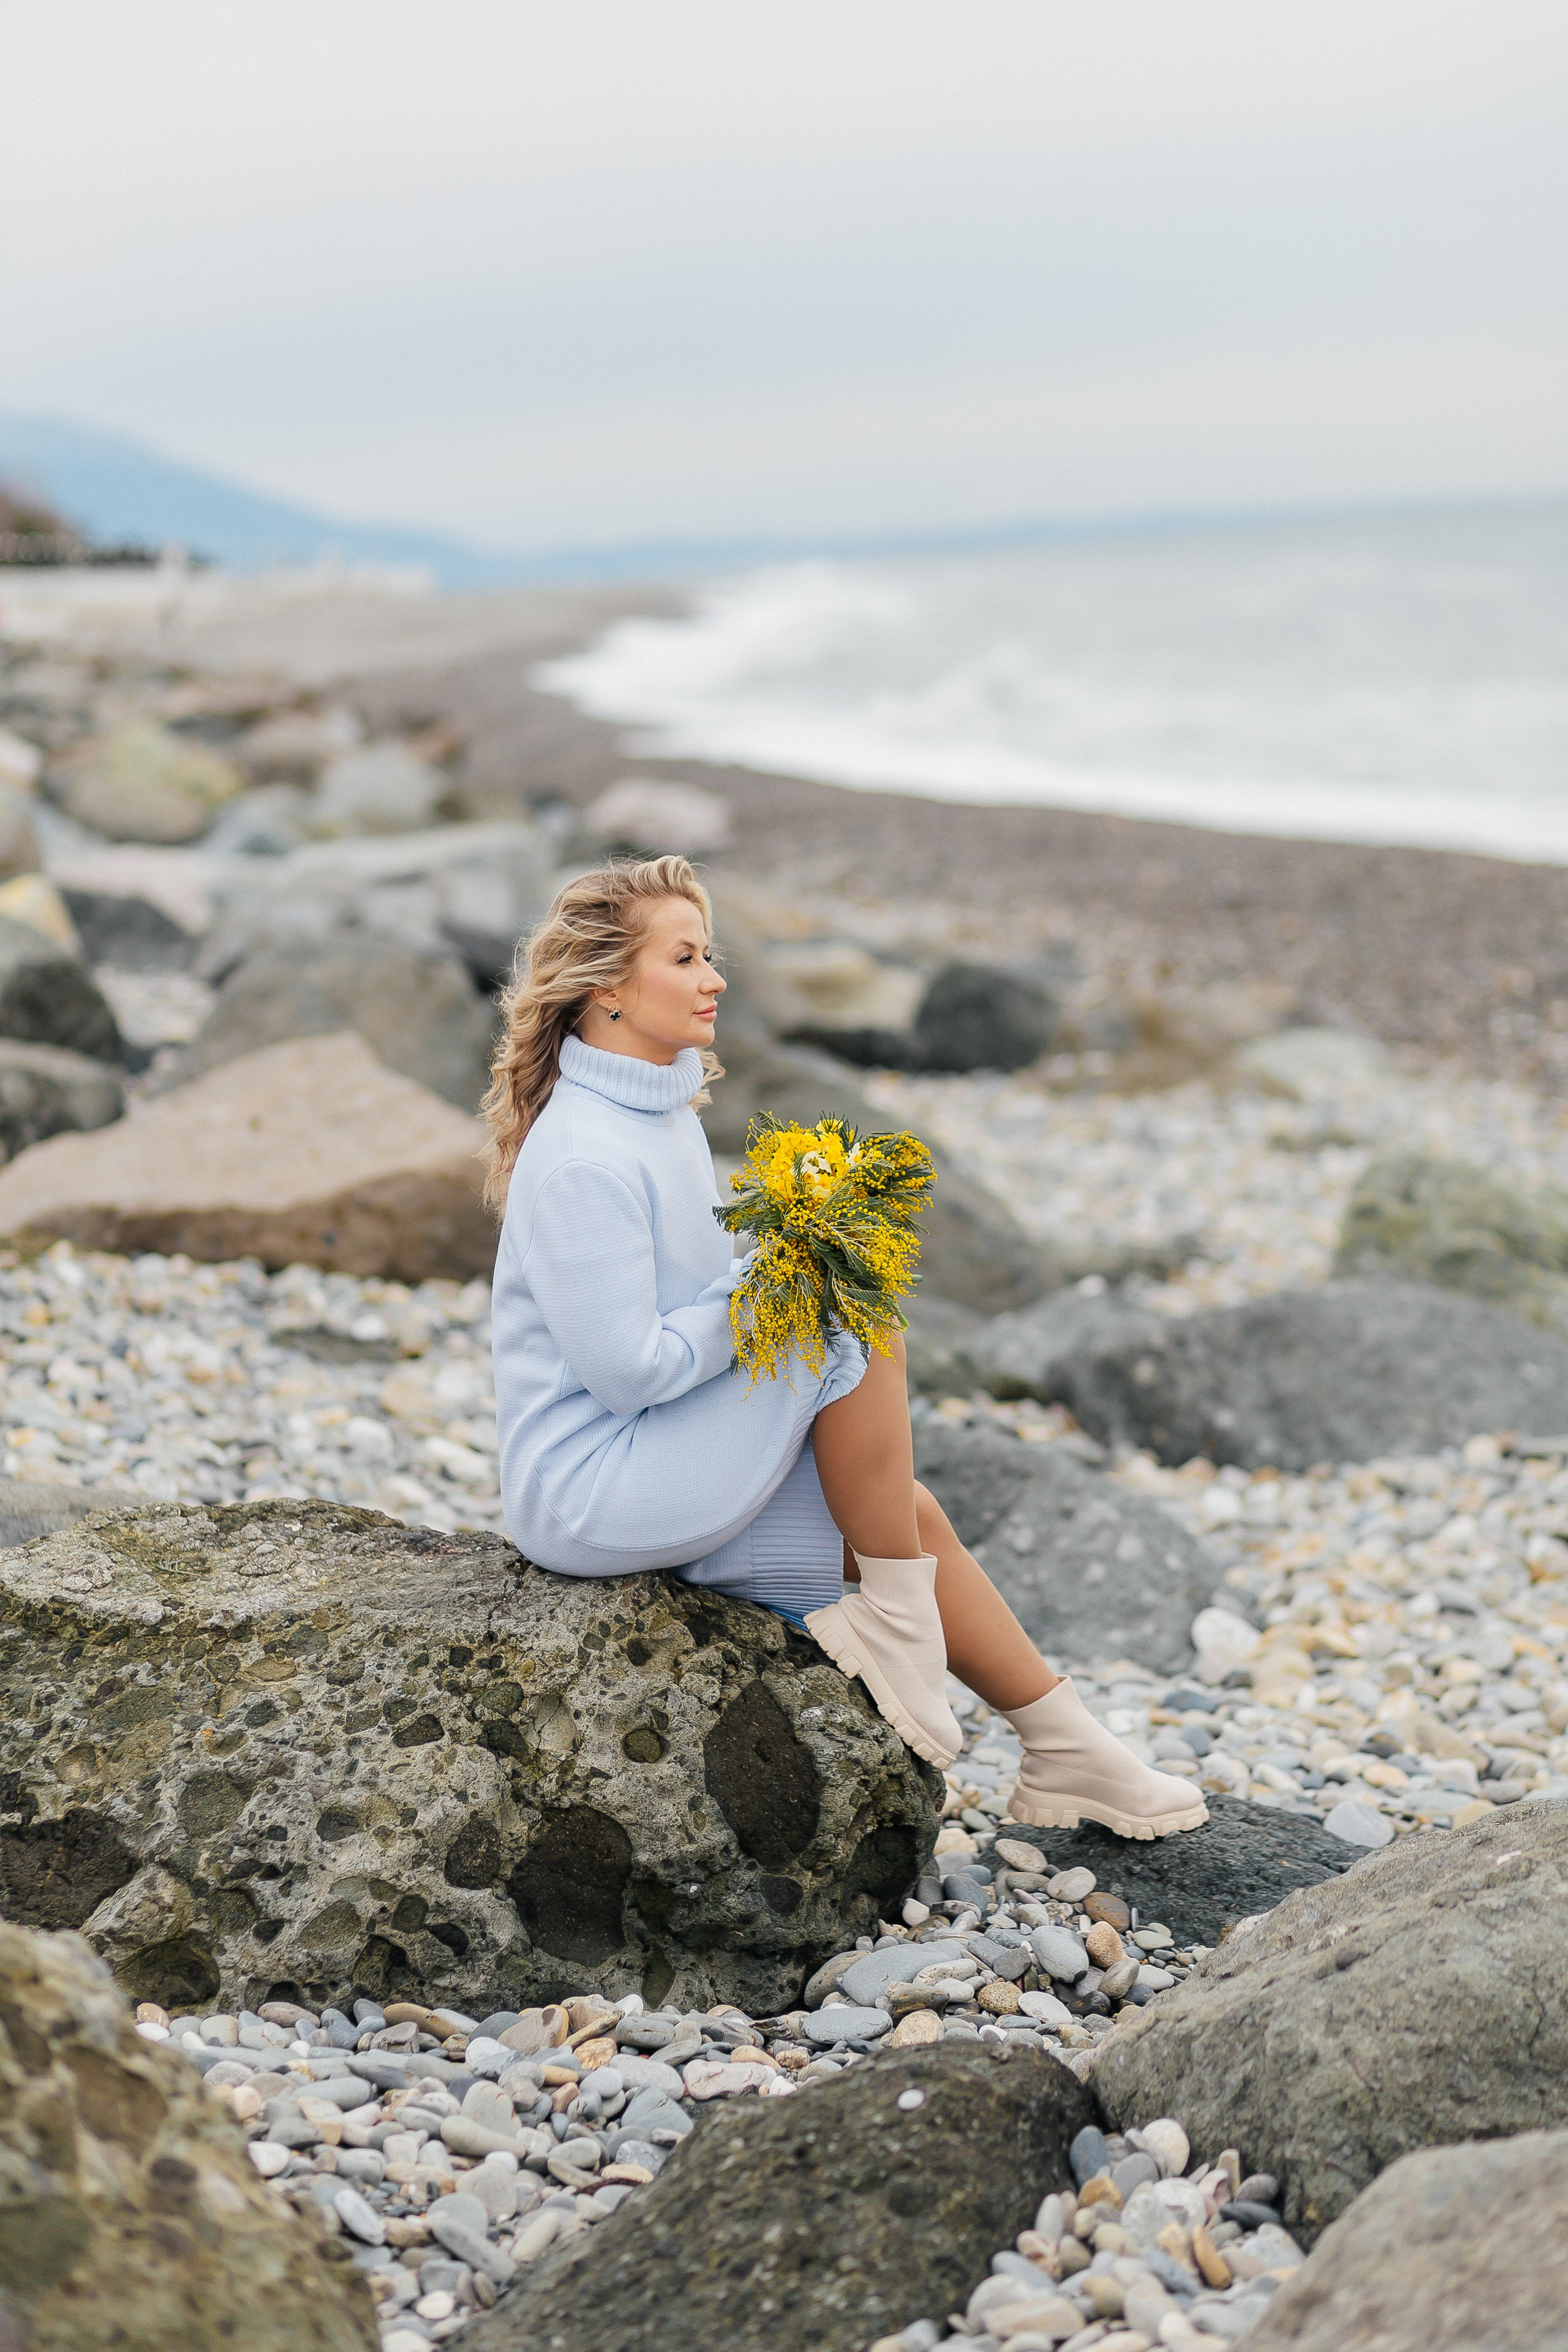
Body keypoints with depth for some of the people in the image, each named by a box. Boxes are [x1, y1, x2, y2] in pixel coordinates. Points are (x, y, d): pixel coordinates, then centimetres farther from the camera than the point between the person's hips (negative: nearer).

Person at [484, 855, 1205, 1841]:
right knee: (861, 1329, -19)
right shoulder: (582, 1160, -22)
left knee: (909, 1515, 3)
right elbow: (627, 1372, -23)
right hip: (590, 1490, -9)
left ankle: (1068, 1751, 13)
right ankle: (896, 1612, -5)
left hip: (661, 1462, 9)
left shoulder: (664, 1112, 9)